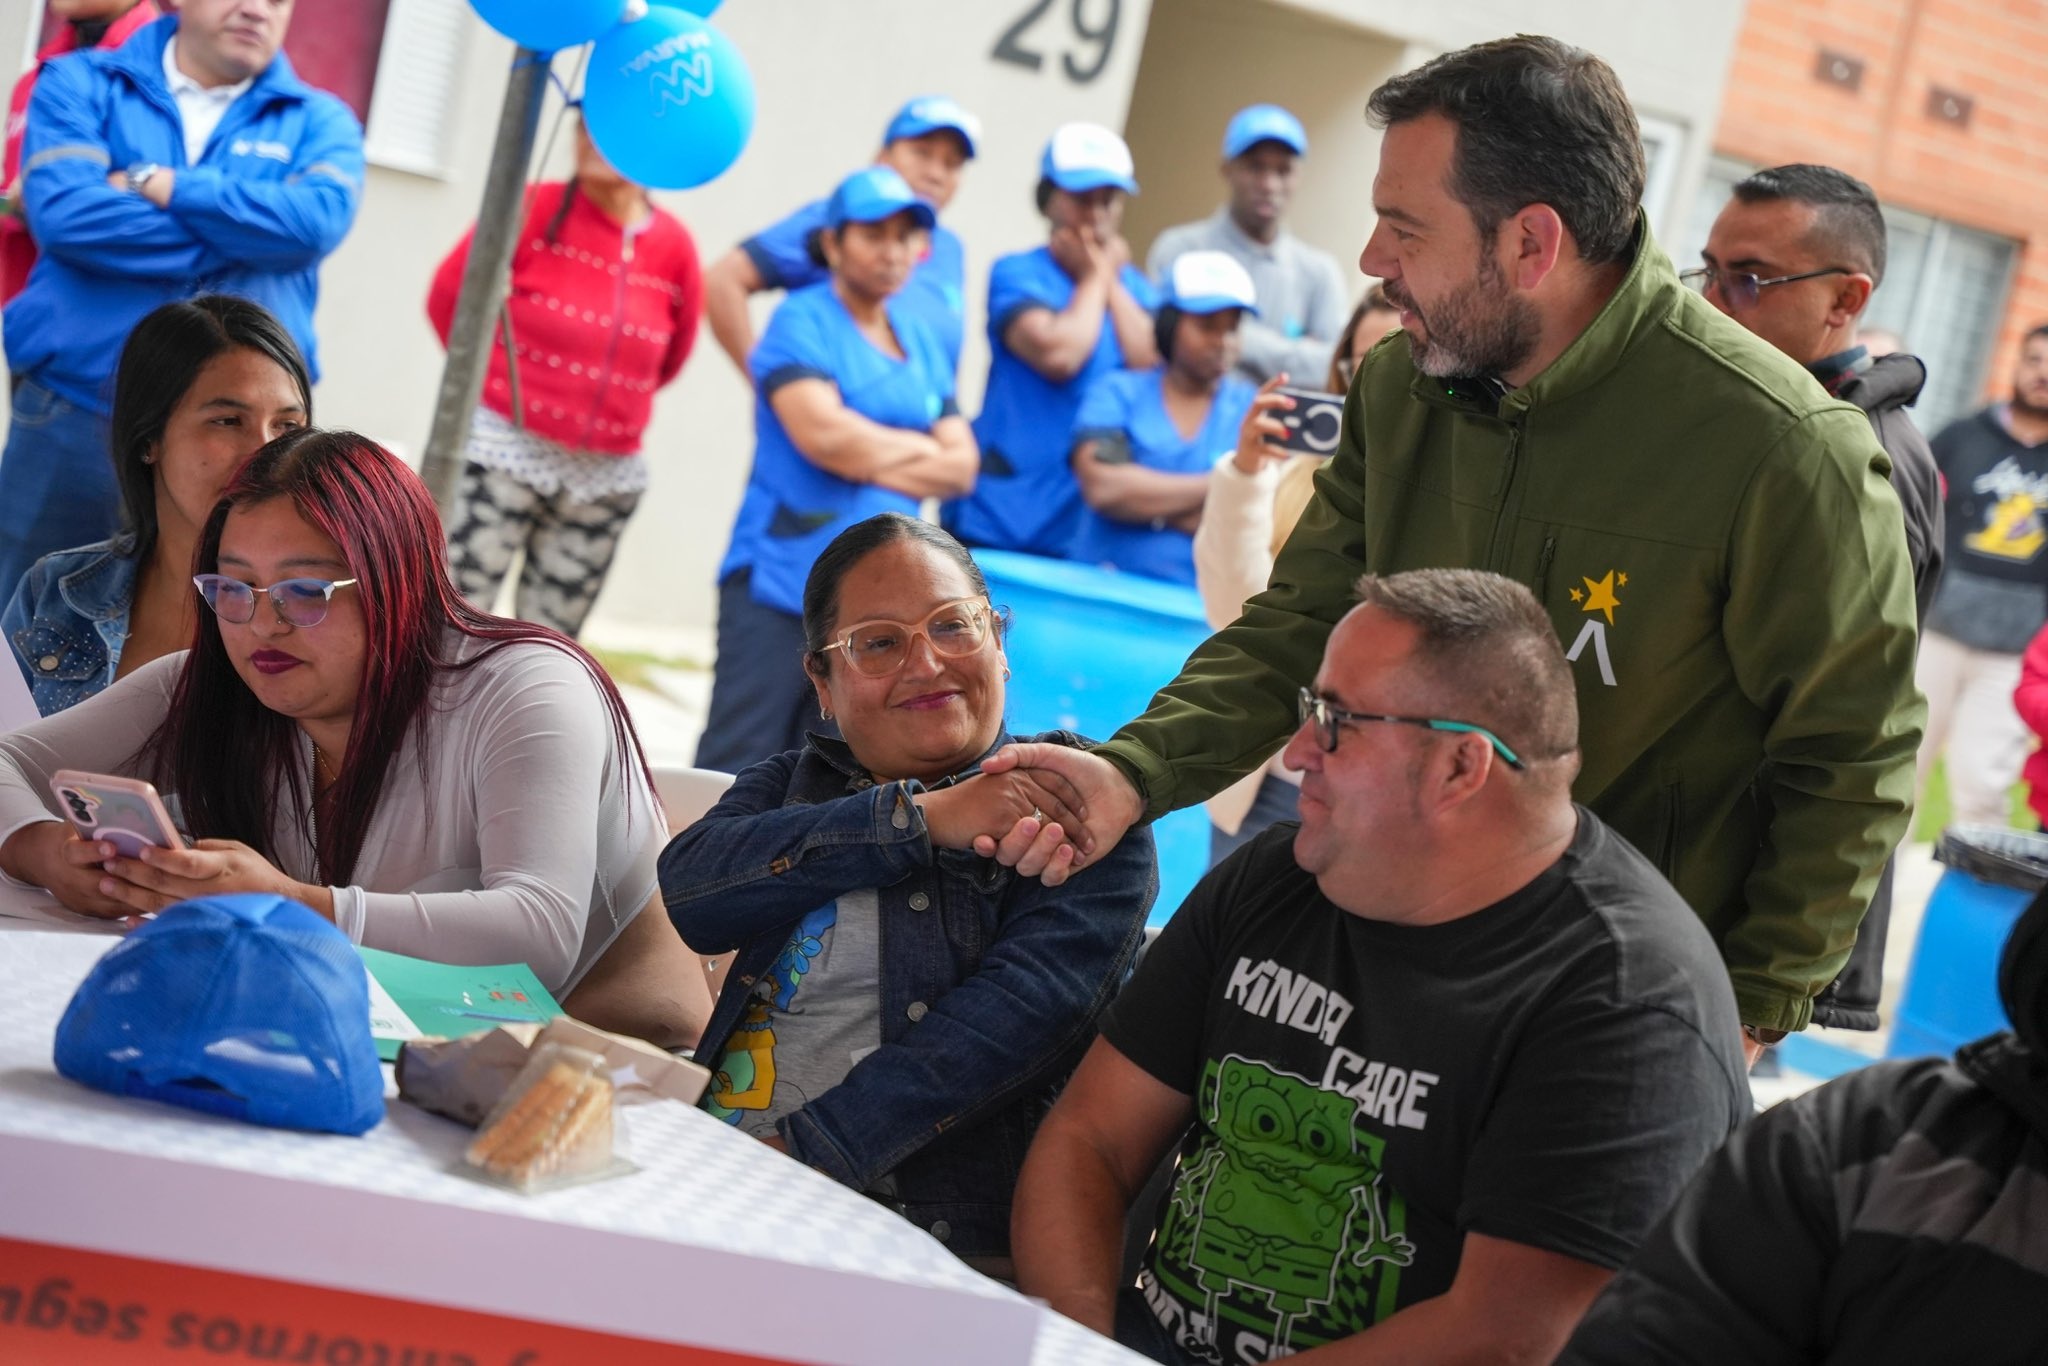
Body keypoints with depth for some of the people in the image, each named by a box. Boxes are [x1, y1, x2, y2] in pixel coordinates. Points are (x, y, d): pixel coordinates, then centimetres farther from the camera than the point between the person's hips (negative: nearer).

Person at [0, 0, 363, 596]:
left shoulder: (318, 121, 8)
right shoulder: (83, 84, 6)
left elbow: (318, 220, -13)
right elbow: (64, 212, -12)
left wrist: (153, 184, -9)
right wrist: (245, 242, -9)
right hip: (71, 415, 0)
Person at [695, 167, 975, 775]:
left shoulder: (921, 340, 16)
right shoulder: (803, 321, -3)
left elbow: (961, 466, 9)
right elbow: (824, 433, -19)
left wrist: (867, 461, -8)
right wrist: (918, 447, -4)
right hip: (781, 581, -6)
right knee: (736, 765, -7)